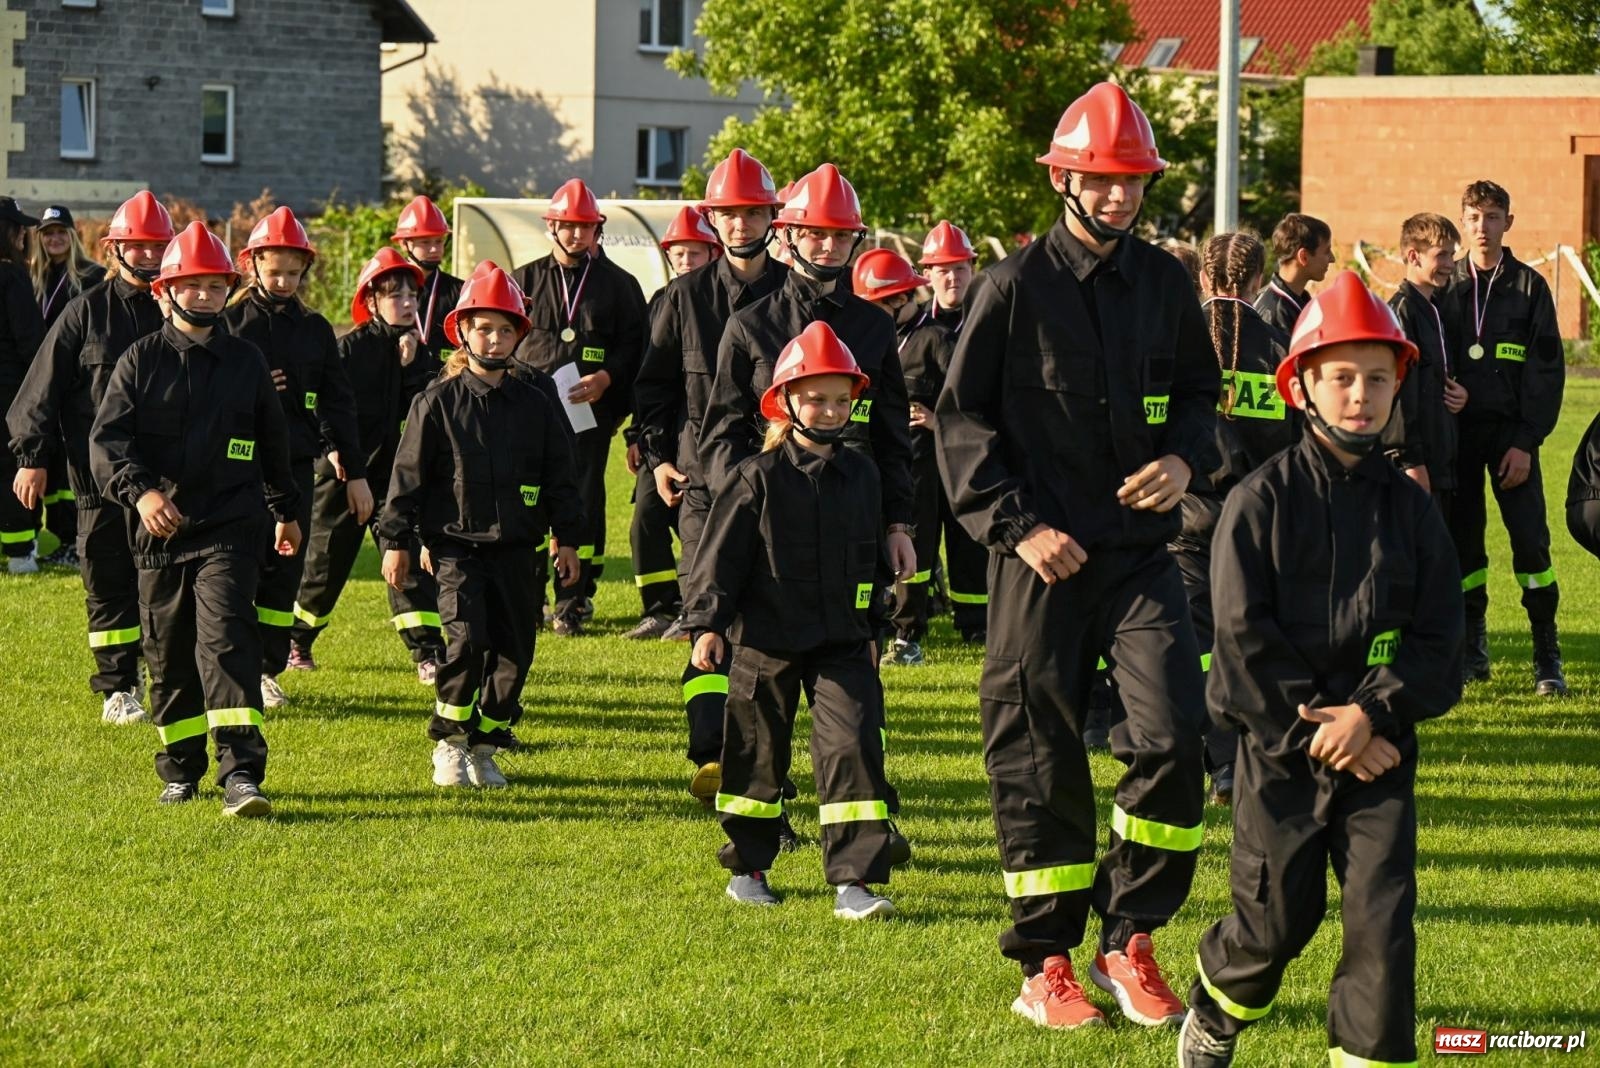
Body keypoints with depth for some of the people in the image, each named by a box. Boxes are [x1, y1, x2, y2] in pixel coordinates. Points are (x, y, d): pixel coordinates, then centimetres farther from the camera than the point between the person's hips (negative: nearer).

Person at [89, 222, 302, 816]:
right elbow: (106, 440, -9)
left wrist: (285, 512, 30)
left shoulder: (247, 362, 9)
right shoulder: (141, 361, 2)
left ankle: (241, 776, -23)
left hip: (231, 528, -1)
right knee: (169, 654, 10)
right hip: (160, 532, 1)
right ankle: (180, 771, 27)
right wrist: (141, 491, -26)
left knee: (226, 639, -16)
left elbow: (273, 443, 22)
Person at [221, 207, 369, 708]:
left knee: (284, 570, 3)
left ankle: (267, 670, 12)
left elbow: (338, 404, 12)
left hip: (296, 466, 3)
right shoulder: (229, 323, 1)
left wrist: (355, 473, 10)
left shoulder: (315, 330, 11)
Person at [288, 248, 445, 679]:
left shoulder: (414, 349, 8)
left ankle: (428, 654, -8)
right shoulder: (350, 347, -8)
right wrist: (333, 446, -20)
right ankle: (295, 640, 27)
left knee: (410, 560, -6)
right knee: (327, 561, 6)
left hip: (396, 471, 4)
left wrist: (413, 365, -12)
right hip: (346, 471, -4)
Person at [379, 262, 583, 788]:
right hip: (457, 547, -4)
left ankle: (483, 747, 17)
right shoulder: (438, 403, 0)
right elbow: (408, 474, 1)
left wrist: (567, 537, 10)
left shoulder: (536, 407, 9)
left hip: (518, 550, 4)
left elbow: (559, 478, 15)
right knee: (467, 641, -17)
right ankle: (449, 744, 0)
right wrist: (396, 541, -1)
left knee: (514, 651, 2)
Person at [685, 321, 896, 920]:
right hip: (767, 642, -2)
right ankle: (747, 868, 26)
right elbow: (721, 554, -6)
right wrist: (707, 624, -13)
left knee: (853, 747, -10)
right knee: (757, 754, 9)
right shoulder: (759, 477, -6)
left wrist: (871, 628, 22)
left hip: (843, 643, 2)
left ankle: (854, 881, -11)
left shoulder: (860, 476, 6)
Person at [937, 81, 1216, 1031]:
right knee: (1039, 759, 3)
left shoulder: (1167, 284, 8)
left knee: (1176, 737, -11)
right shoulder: (1015, 286, -3)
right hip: (1044, 559, -3)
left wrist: (1186, 459, -2)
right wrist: (1017, 524, -10)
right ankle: (1048, 963, 15)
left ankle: (1130, 941, 4)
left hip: (1142, 551, 3)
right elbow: (960, 418, -2)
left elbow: (1201, 393, 20)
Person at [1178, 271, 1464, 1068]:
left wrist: (1372, 713, -15)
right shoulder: (1262, 500, -4)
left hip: (1380, 748, 2)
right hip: (1281, 746, -2)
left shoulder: (1410, 508, 5)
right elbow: (1244, 640, -9)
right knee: (1275, 922, 4)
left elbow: (1438, 642, 1)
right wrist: (1321, 736, -12)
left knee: (1383, 920, -7)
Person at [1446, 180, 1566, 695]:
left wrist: (1527, 441, -9)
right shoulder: (1447, 286, 8)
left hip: (1511, 431, -2)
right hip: (1458, 429, 2)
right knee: (1463, 538, 4)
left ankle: (1547, 655, -3)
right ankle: (1473, 648, 15)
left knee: (1530, 538, -9)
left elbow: (1548, 369, -1)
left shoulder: (1529, 286, 2)